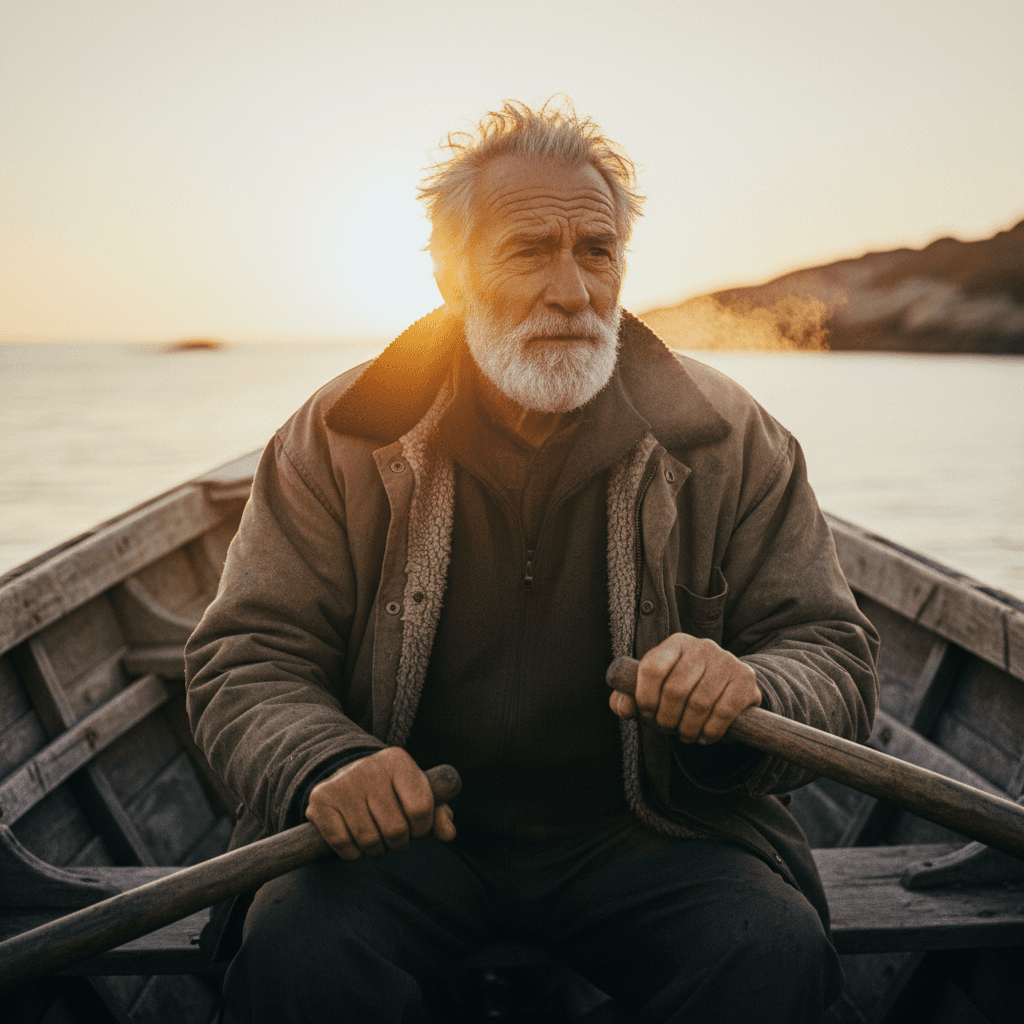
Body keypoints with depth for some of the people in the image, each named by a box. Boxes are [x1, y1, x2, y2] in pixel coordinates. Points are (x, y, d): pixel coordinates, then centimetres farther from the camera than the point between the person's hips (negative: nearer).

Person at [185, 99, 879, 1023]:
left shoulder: (728, 442, -1)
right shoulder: (340, 442, -2)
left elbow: (835, 654, 0)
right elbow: (246, 659, -2)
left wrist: (752, 694, -25)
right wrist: (326, 764, -25)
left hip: (636, 830, 1)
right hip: (405, 828, 0)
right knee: (298, 949, -30)